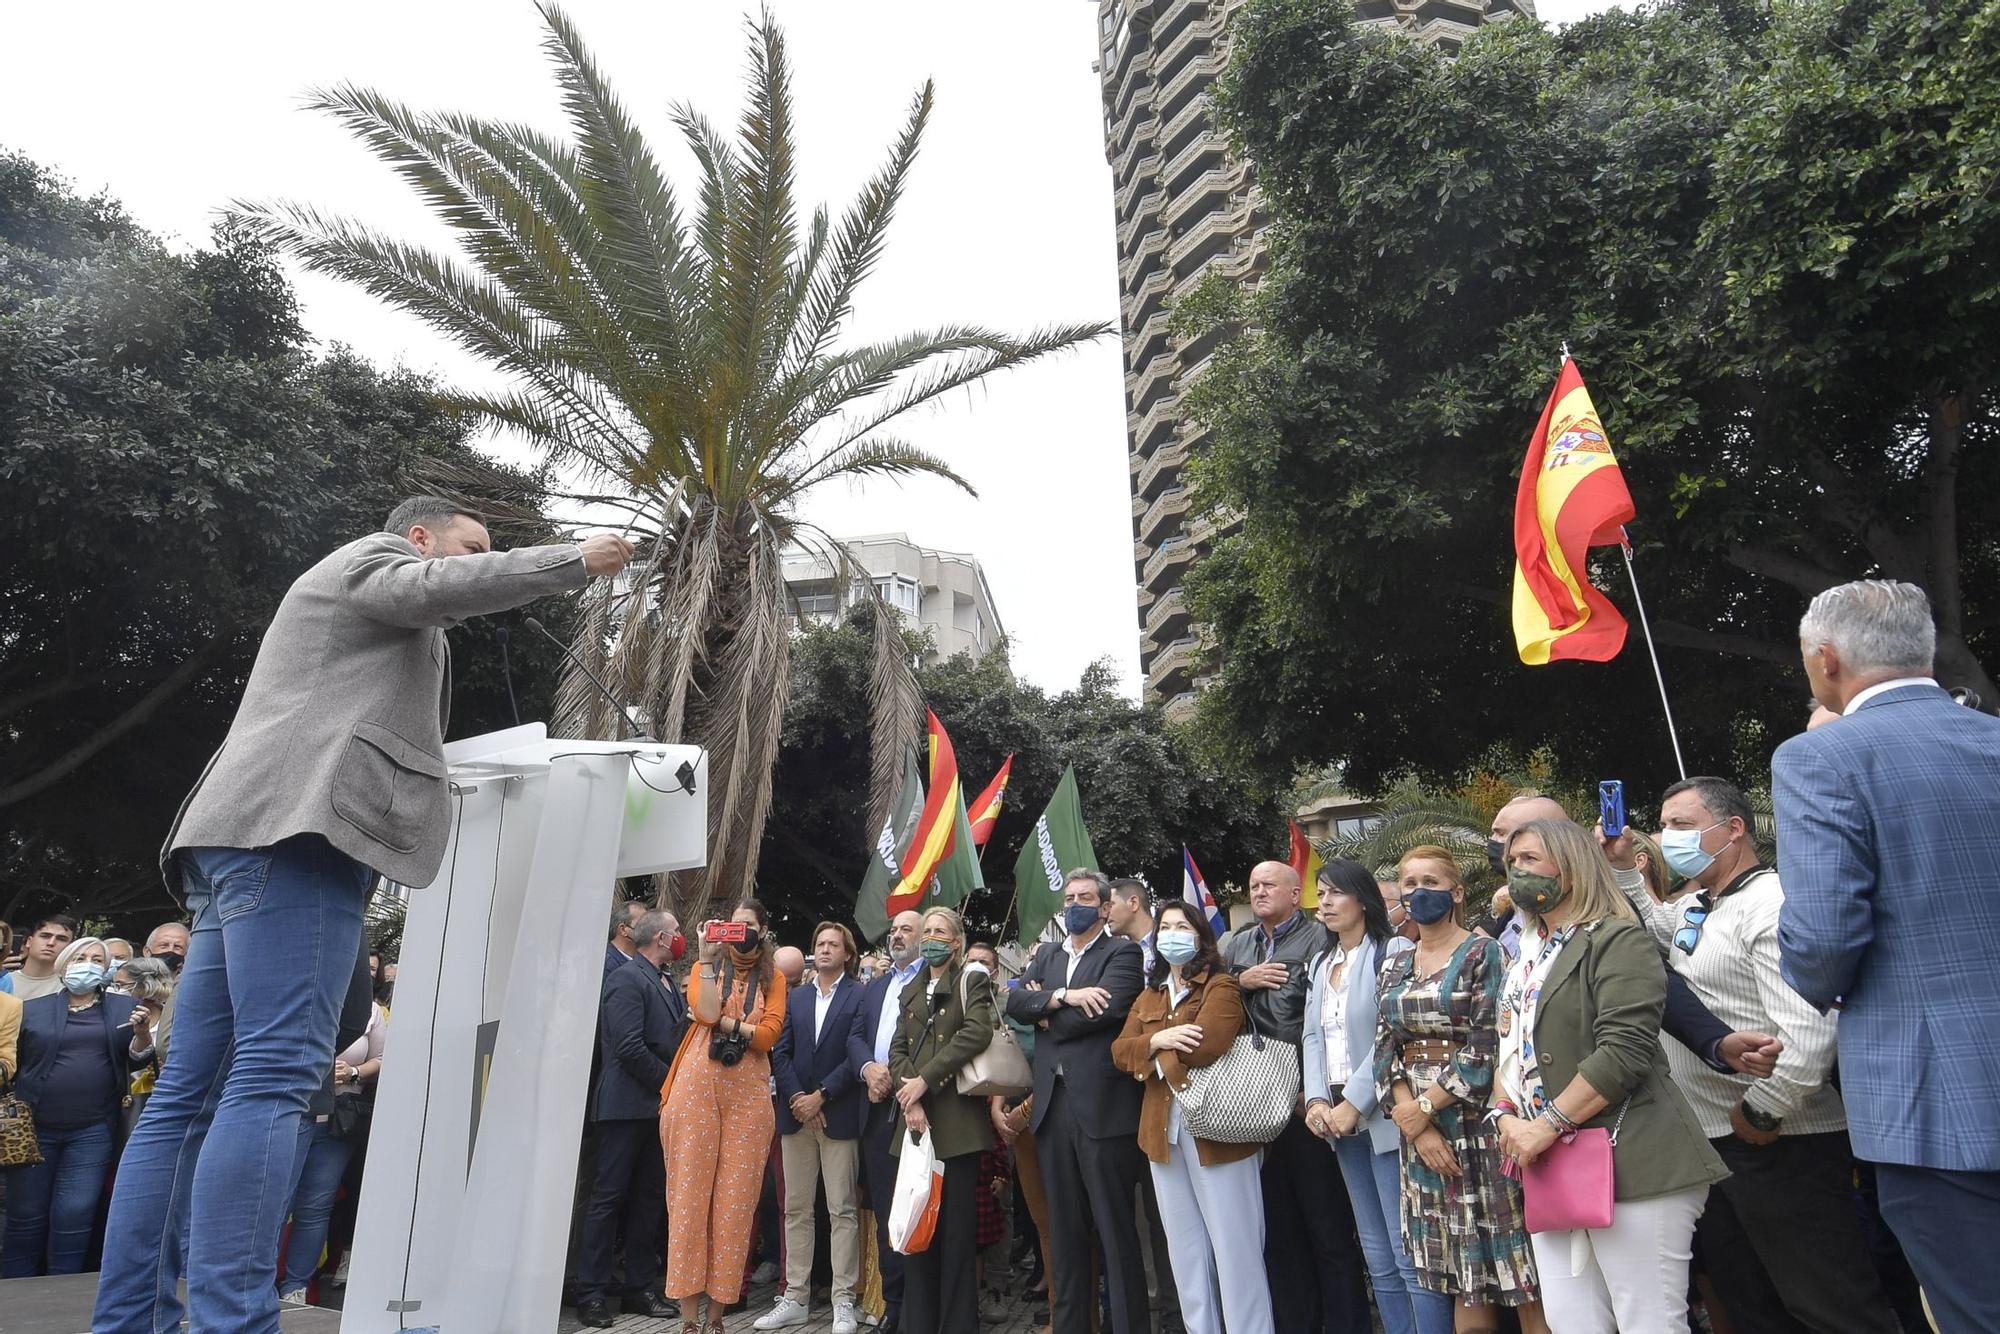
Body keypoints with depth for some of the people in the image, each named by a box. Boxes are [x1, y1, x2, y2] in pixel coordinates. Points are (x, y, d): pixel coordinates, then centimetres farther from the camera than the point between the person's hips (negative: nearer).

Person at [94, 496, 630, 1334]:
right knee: (274, 1074, -19)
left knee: (191, 1093, 4)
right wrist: (576, 561, -8)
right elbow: (440, 587, -13)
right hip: (296, 830, -10)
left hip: (254, 838, 11)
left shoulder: (376, 618, 36)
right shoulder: (373, 558, 9)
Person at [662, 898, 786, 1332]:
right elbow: (706, 1012, -10)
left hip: (748, 1093, 1)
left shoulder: (773, 978, 10)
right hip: (698, 1086, 0)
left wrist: (720, 1021, -9)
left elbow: (767, 1035, -4)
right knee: (691, 1188, -1)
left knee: (735, 1197, 1)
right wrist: (708, 958, -11)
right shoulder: (705, 966, 10)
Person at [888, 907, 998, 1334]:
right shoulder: (910, 991, 21)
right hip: (916, 1121, 5)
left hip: (957, 1118, -5)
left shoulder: (972, 981, 3)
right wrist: (909, 1100, -6)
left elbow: (976, 1034, -13)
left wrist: (924, 1080, -14)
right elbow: (898, 1049, 11)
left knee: (956, 1229, -3)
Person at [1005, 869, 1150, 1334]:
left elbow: (1107, 1007, -18)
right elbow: (1015, 1000, 2)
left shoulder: (1122, 953, -2)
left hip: (1103, 1104, -6)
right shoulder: (1046, 956, 16)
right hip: (1053, 1103, 6)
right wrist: (1065, 995, -14)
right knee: (1064, 1227, 15)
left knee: (1115, 1226, 2)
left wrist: (1047, 1014, -4)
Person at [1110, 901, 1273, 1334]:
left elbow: (1203, 1047, -21)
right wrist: (1156, 1041, -15)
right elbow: (1119, 1050, 5)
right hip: (1162, 1128, 7)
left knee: (1234, 1245, -1)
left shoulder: (1221, 986, -7)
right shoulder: (1149, 996, 16)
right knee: (1185, 1248, 15)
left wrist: (1152, 1058, -5)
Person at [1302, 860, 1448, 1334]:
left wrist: (1353, 1103, -18)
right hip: (1341, 1119, 7)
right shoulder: (1319, 964, 15)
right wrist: (1316, 1100, -4)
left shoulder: (1394, 952, -7)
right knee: (1378, 1258, 14)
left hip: (1386, 1116, -7)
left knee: (1411, 1254, -5)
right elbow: (1312, 1037, 11)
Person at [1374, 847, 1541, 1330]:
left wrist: (1424, 1107, -12)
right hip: (1419, 1129, 5)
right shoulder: (1395, 967, 12)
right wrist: (1411, 1119, -8)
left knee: (1512, 1269, -2)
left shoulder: (1484, 953, -5)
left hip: (1477, 1122, -5)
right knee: (1461, 1273, 10)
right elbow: (1384, 1051, 7)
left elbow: (1489, 1047, -13)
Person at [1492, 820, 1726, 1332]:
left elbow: (1624, 1050, -18)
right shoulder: (1527, 958, 19)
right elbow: (1506, 1050, 19)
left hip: (1628, 1168, -7)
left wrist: (1547, 1126, -17)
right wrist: (1505, 1116, 1)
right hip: (1553, 1174, 8)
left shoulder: (1617, 940, -6)